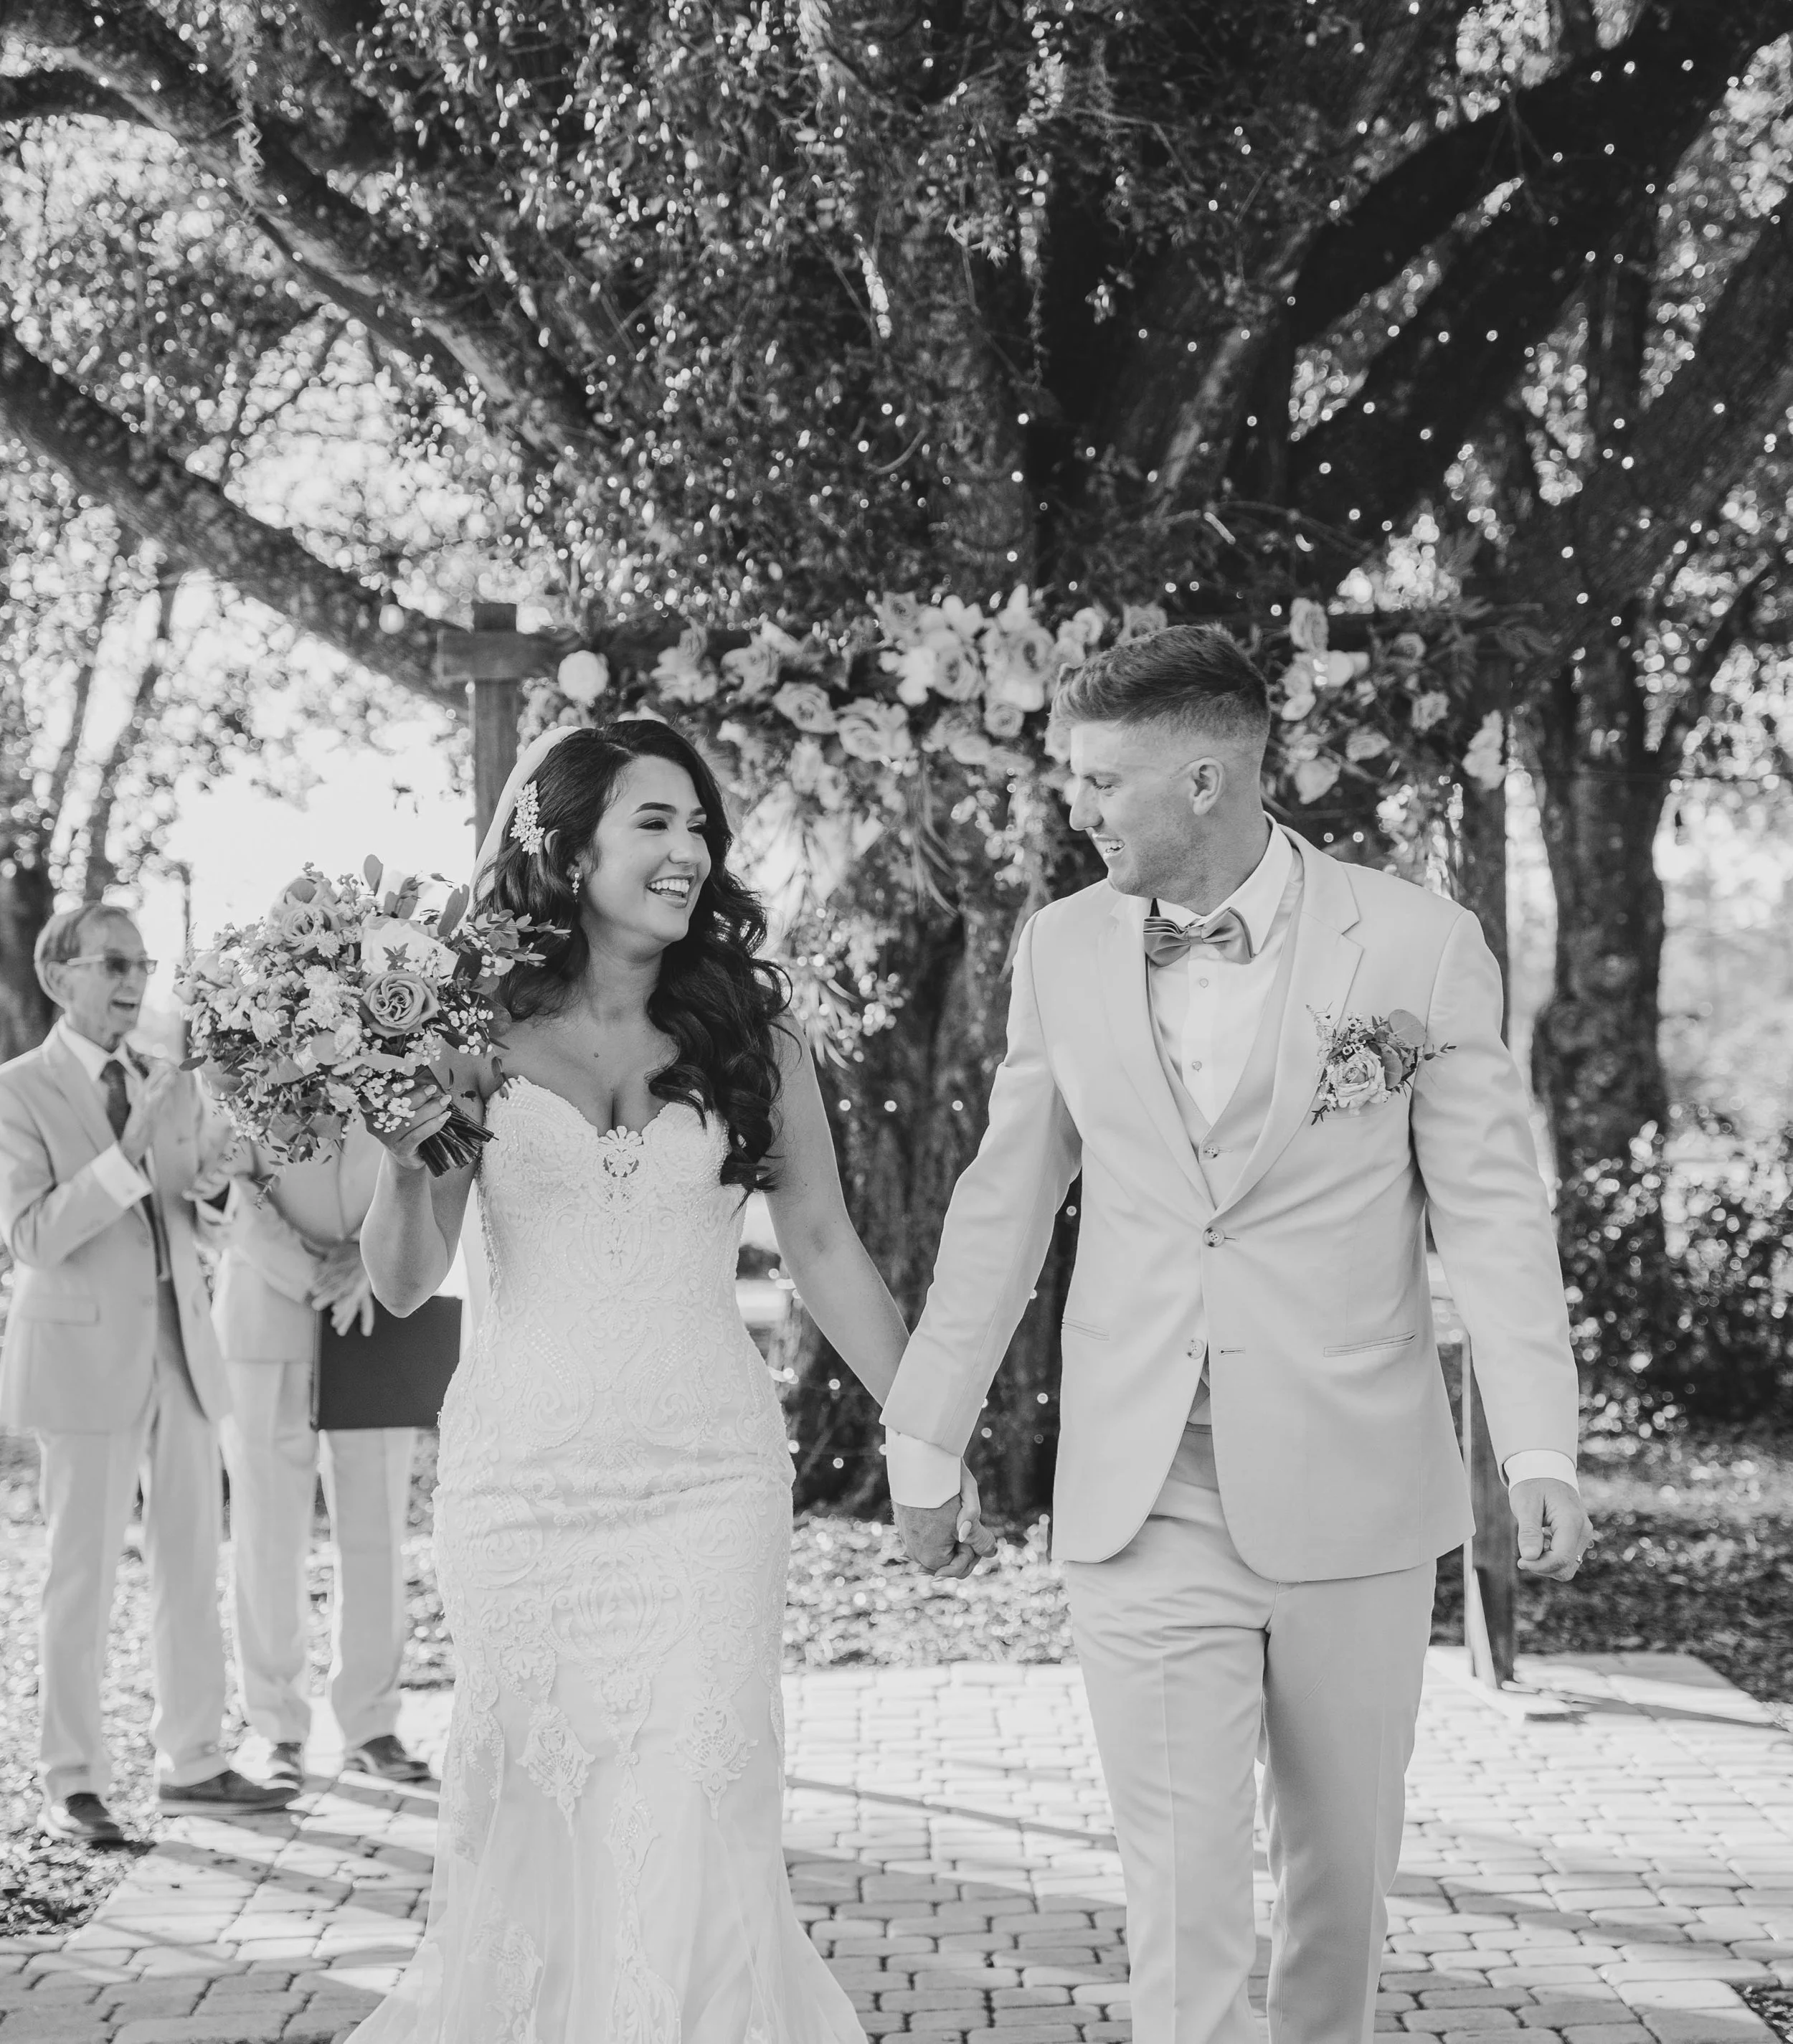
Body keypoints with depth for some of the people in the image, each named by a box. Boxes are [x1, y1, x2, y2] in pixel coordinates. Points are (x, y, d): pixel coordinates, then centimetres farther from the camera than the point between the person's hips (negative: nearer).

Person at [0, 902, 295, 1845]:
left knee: (192, 1563, 10)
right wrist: (131, 1153, -25)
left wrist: (210, 1175, -6)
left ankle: (191, 1761, 21)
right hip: (83, 1353, -6)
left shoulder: (169, 1080, 9)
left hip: (180, 1346, 6)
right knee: (82, 1574, 1)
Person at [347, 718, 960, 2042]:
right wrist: (406, 1152, -18)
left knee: (692, 1820, -3)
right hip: (522, 1472, 0)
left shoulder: (750, 1029, 3)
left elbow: (823, 1245, 10)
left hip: (709, 1473, 0)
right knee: (532, 1819, 8)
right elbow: (404, 1284, 1)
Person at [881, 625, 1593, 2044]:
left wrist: (1541, 1453, -13)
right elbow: (1003, 1209, 11)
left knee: (1343, 1869, 12)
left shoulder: (1417, 943, -5)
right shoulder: (1063, 950, 4)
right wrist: (927, 1444, 13)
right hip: (1141, 1503, 1)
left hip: (1352, 1495, -1)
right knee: (1181, 1892, -2)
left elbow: (1492, 1211, -4)